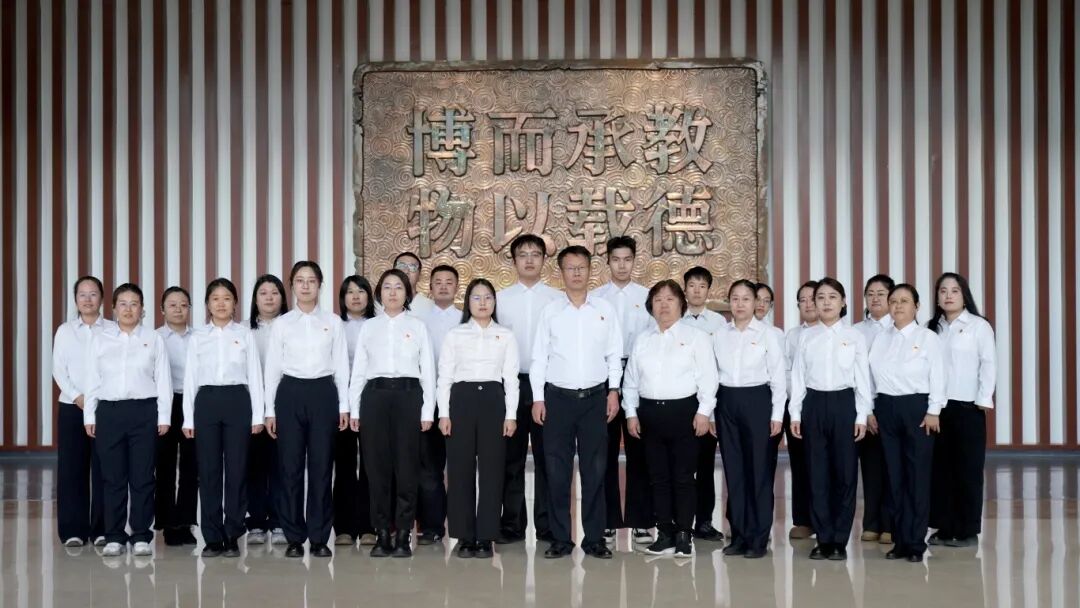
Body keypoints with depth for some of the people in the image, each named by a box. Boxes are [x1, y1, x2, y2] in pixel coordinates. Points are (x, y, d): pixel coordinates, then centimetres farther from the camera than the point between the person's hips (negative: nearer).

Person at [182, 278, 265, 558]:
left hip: (237, 401, -1)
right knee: (209, 471, 2)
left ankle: (232, 536, 10)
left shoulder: (245, 334, 6)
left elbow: (254, 375, 4)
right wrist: (188, 418, 2)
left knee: (236, 469, 1)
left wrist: (257, 415, -2)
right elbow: (190, 378, 7)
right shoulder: (197, 337, 8)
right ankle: (213, 537, 11)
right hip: (206, 401, 1)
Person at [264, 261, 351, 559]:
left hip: (323, 393, 0)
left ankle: (319, 537, 11)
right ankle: (294, 537, 12)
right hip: (291, 393, 0)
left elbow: (341, 365, 6)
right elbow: (272, 368, 6)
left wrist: (344, 405, 1)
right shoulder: (281, 324, 5)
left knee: (321, 465, 2)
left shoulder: (333, 322, 5)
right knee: (290, 466, 2)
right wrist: (270, 410, 2)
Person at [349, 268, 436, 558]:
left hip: (408, 394, -1)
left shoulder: (418, 326, 7)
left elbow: (428, 370, 5)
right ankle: (382, 533, 11)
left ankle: (403, 534, 7)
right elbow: (358, 370, 10)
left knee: (406, 465, -1)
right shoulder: (368, 327, 11)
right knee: (377, 465, 2)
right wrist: (353, 409, 4)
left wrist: (427, 411, -1)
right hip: (375, 395, 1)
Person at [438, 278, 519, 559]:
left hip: (493, 400, 0)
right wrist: (443, 413, -4)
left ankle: (485, 537, 8)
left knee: (491, 469, 0)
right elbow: (444, 377, 4)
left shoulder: (506, 336, 8)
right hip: (461, 399, 0)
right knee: (461, 469, 1)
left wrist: (511, 415, -3)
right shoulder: (454, 335, 7)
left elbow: (511, 378, 5)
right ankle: (465, 537, 9)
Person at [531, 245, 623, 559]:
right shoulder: (550, 310, 3)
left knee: (595, 469, 4)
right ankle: (560, 539, 10)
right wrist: (537, 398, -2)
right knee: (557, 470, 2)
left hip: (596, 397, 0)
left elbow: (614, 354, 6)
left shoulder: (605, 309, 4)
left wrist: (614, 391, -2)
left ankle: (594, 538, 12)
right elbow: (539, 357, 3)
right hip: (558, 396, 0)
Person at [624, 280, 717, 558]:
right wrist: (631, 413, 7)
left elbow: (708, 378, -5)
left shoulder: (696, 336, 0)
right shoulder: (642, 339, 13)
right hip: (650, 412, 4)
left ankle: (684, 535, 7)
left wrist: (703, 412, -12)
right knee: (658, 476, 7)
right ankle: (665, 534, 15)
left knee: (683, 476, -1)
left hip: (684, 411, -4)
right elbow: (631, 379, 14)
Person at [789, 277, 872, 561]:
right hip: (814, 404, 2)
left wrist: (862, 416, -3)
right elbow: (798, 377, 6)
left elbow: (862, 379, 1)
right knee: (817, 472, 4)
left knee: (845, 471, 2)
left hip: (843, 403, -1)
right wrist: (795, 413, 1)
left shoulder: (854, 336, 2)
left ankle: (840, 540, 11)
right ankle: (823, 538, 13)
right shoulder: (806, 337, 6)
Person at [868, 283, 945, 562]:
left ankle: (916, 542, 6)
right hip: (886, 407, 4)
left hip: (916, 406, -4)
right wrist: (871, 410, 7)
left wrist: (933, 411, -10)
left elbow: (937, 376, -4)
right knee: (894, 475, 6)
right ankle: (900, 540, 13)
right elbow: (873, 376, 11)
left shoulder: (928, 337, 0)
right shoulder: (880, 339, 12)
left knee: (917, 475, -1)